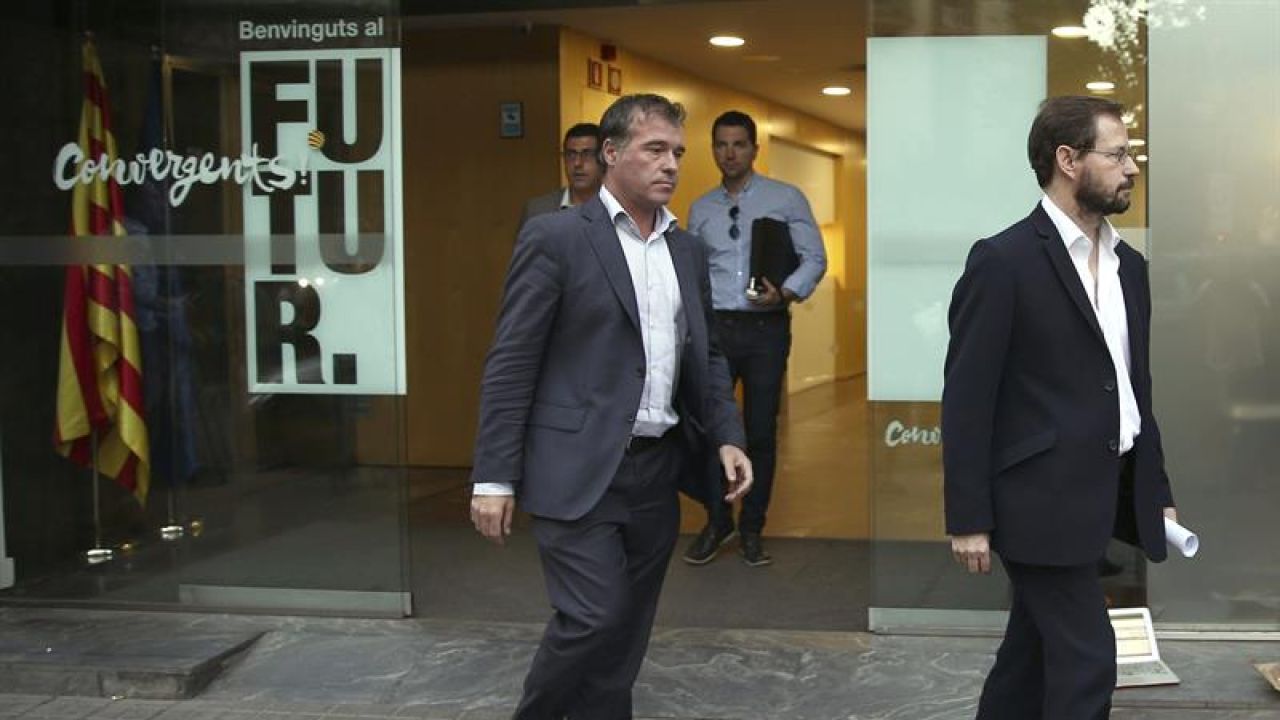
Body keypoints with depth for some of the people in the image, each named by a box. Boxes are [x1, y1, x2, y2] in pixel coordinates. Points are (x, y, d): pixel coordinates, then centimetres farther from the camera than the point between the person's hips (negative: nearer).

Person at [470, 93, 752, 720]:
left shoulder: (687, 249, 13)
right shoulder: (556, 238, -6)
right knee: (592, 620, -9)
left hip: (657, 472, 6)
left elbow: (706, 355, 19)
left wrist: (727, 437, 4)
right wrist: (494, 477, -12)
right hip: (579, 471, -6)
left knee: (624, 638, 11)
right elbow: (510, 365, -8)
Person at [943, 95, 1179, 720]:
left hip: (1107, 497, 8)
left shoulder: (1129, 264, 12)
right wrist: (968, 519, -15)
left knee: (1036, 647, 16)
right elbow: (966, 400, -13)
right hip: (1042, 501, -8)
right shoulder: (1003, 262, -12)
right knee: (1086, 660, -4)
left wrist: (1157, 493, 15)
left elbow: (1135, 389, 17)